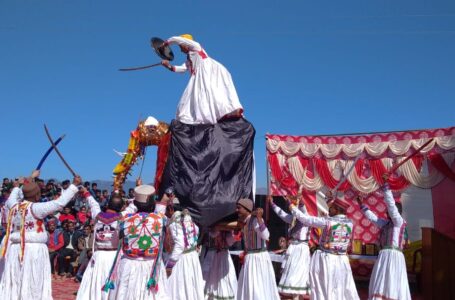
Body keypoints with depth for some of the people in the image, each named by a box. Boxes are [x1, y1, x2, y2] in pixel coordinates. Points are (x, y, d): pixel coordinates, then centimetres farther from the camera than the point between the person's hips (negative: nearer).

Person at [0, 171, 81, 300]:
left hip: (15, 249, 7)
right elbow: (60, 203, -16)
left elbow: (11, 199, 30)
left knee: (13, 285, 11)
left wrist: (16, 187, 47)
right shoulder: (36, 208, -12)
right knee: (33, 286, 0)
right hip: (34, 250, -7)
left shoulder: (14, 207, 6)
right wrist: (74, 185, -10)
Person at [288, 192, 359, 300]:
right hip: (342, 261, 4)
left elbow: (306, 219, -11)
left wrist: (291, 206, 0)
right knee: (345, 290, 13)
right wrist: (332, 200, 26)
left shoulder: (327, 221, -16)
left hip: (325, 260, -4)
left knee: (324, 290, 7)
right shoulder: (349, 223, -2)